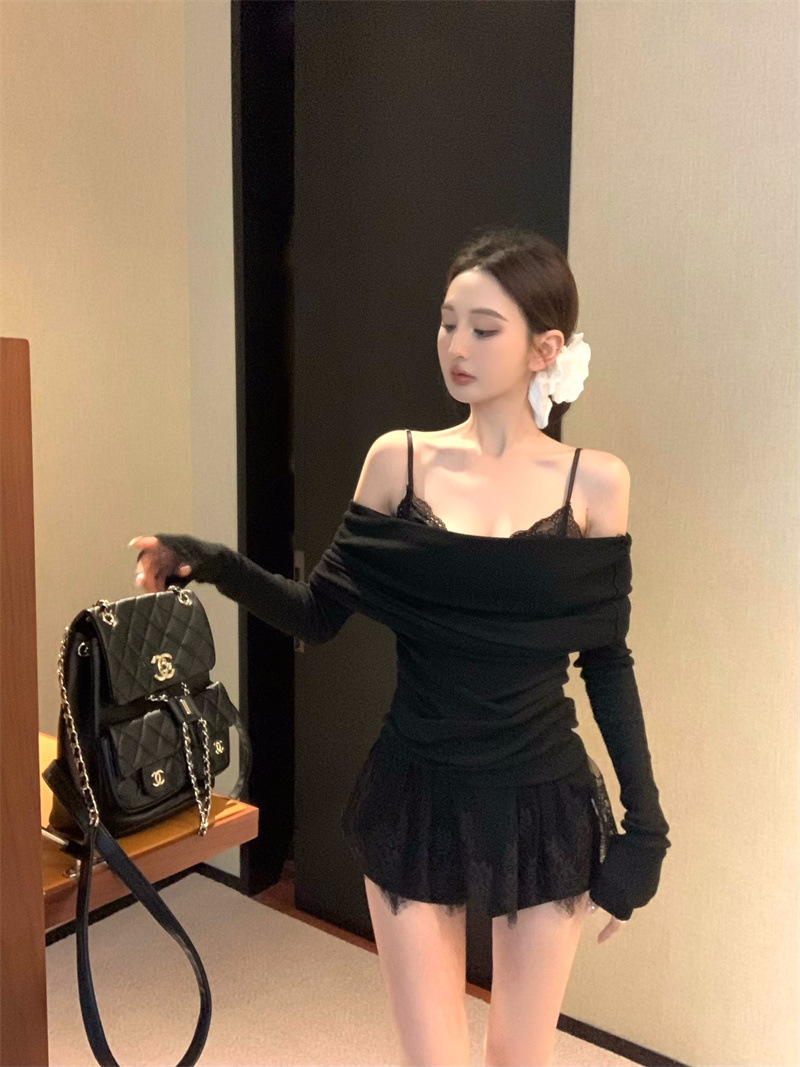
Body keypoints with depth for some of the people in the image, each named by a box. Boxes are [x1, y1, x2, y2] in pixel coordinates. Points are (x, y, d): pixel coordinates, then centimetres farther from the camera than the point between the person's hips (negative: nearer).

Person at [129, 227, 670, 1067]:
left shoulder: (595, 482, -6)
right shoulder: (398, 460, -4)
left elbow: (606, 662, 0)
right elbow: (318, 615, 0)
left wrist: (643, 820, 0)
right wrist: (213, 566, -15)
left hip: (543, 803, 0)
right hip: (416, 798, 0)